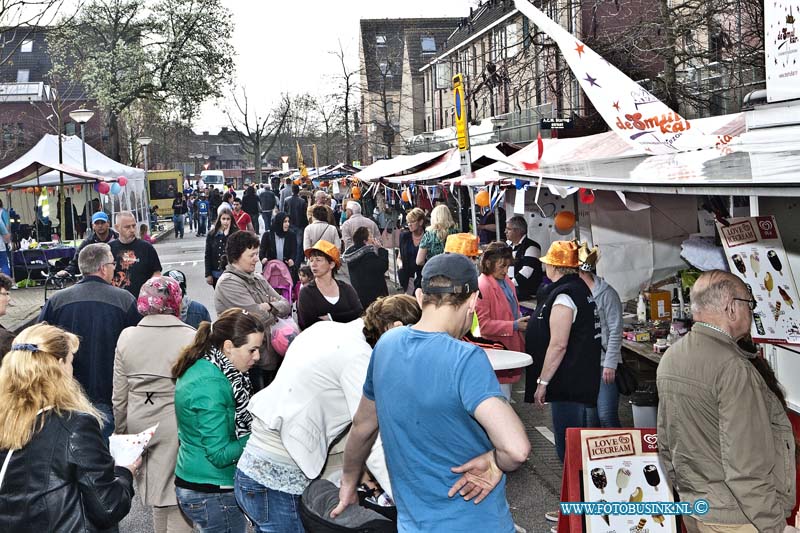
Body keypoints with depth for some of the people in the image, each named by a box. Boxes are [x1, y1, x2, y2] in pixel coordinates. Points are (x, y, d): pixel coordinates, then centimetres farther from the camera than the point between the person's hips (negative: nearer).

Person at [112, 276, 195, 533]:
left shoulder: (126, 337, 1)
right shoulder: (190, 338, -12)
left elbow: (119, 397, 6)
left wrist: (122, 432, 17)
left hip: (139, 425, 4)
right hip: (177, 427, -4)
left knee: (156, 490, 19)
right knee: (176, 498, 3)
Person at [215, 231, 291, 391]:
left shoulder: (258, 279, 14)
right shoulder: (228, 283, -13)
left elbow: (286, 305, 10)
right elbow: (261, 318, -20)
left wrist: (270, 307, -10)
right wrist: (275, 312, 0)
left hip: (271, 356, 8)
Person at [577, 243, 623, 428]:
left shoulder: (606, 294, -8)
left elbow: (615, 332, -10)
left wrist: (610, 365, -15)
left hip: (604, 365, -6)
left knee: (607, 416, -9)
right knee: (589, 417, 9)